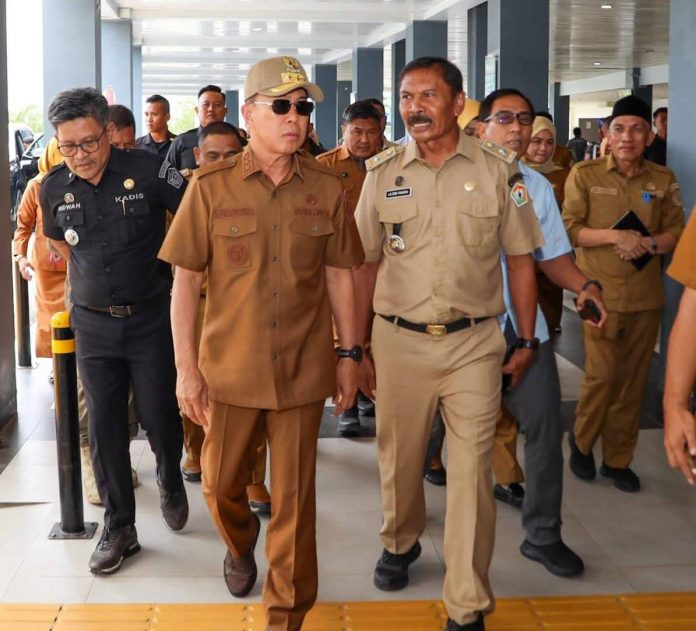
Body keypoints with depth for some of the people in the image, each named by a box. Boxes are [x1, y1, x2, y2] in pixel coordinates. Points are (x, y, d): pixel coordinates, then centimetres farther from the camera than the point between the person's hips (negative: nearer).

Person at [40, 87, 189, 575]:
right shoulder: (54, 188, 0)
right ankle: (119, 528, 16)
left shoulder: (147, 170, -12)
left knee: (160, 416, 2)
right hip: (93, 323, 3)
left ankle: (170, 480, 35)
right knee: (105, 426, 4)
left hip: (151, 318, -3)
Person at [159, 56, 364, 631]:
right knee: (221, 485, 17)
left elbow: (339, 276, 6)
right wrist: (186, 367, -6)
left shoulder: (327, 188, -1)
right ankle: (241, 543, 51)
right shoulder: (210, 186, -5)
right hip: (229, 367, 0)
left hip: (303, 368, 0)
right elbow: (185, 280, -3)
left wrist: (348, 354, 6)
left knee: (295, 497, 7)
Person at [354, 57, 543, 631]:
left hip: (474, 342, -1)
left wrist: (526, 340, 3)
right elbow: (365, 265, 6)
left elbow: (521, 259, 4)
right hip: (398, 340, 2)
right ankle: (401, 542, 44)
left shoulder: (498, 169, -1)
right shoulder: (382, 173, 2)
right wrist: (357, 348, 5)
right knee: (399, 459, 15)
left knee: (471, 473, -1)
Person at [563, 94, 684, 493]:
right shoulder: (584, 175, -2)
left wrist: (648, 244, -13)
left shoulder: (663, 179, 6)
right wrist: (615, 236, -19)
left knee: (633, 380, 7)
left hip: (646, 296, 3)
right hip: (601, 292, -3)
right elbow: (569, 230, -6)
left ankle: (618, 459, 22)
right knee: (603, 374, -6)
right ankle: (581, 440, 21)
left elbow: (677, 233, 7)